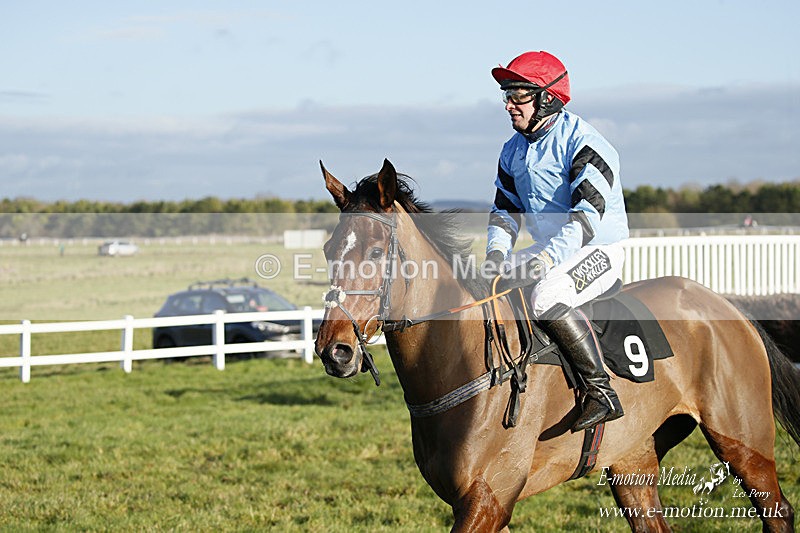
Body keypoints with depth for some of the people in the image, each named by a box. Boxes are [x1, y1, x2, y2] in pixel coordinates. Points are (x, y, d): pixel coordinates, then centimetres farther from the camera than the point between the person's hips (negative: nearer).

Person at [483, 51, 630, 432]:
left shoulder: (583, 143, -16)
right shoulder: (514, 151, 10)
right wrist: (497, 252, -6)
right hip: (546, 250, 9)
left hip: (599, 249, -9)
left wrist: (547, 258, -35)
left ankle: (600, 392, -30)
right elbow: (505, 211, 15)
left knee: (546, 295, -36)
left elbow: (587, 216, -25)